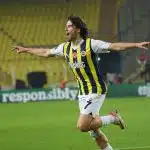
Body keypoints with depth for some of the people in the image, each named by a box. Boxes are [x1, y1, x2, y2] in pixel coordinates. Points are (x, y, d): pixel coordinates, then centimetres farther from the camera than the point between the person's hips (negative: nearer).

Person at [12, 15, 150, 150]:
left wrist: (136, 44, -30)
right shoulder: (65, 47, 6)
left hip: (96, 91, -7)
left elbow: (115, 46, -19)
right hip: (83, 93, 7)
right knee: (93, 129, 8)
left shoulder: (91, 44, -13)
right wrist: (25, 50, 31)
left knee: (83, 126, -16)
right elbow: (45, 52, 22)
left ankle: (113, 118, 3)